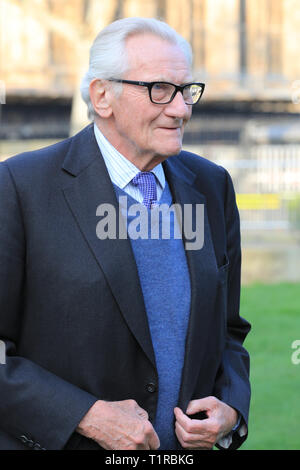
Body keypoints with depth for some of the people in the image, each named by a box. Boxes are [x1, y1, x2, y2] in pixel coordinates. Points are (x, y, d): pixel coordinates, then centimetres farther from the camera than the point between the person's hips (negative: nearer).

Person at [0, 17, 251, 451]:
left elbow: (227, 332, 12)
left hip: (187, 446, 5)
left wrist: (230, 411, -6)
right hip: (59, 442, -4)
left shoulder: (212, 187, 4)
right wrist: (87, 416, -21)